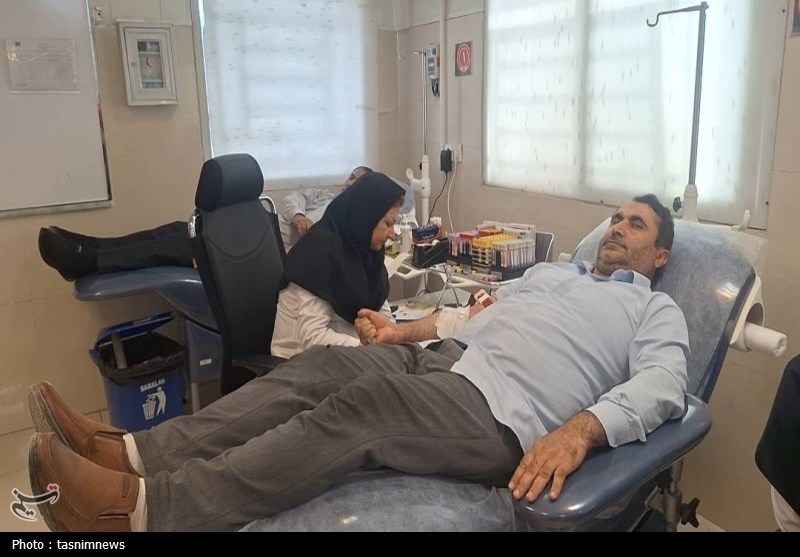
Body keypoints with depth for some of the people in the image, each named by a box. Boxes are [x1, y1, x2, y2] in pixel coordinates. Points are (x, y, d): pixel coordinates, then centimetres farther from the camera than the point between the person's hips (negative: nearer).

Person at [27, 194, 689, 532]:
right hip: (447, 359, 7)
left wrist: (579, 429, -28)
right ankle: (133, 452, -19)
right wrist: (404, 330, 12)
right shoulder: (553, 270, 30)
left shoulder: (657, 312, 11)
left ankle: (143, 506, -32)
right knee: (321, 366, -16)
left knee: (358, 408, -30)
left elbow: (661, 386, -8)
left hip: (502, 414, -6)